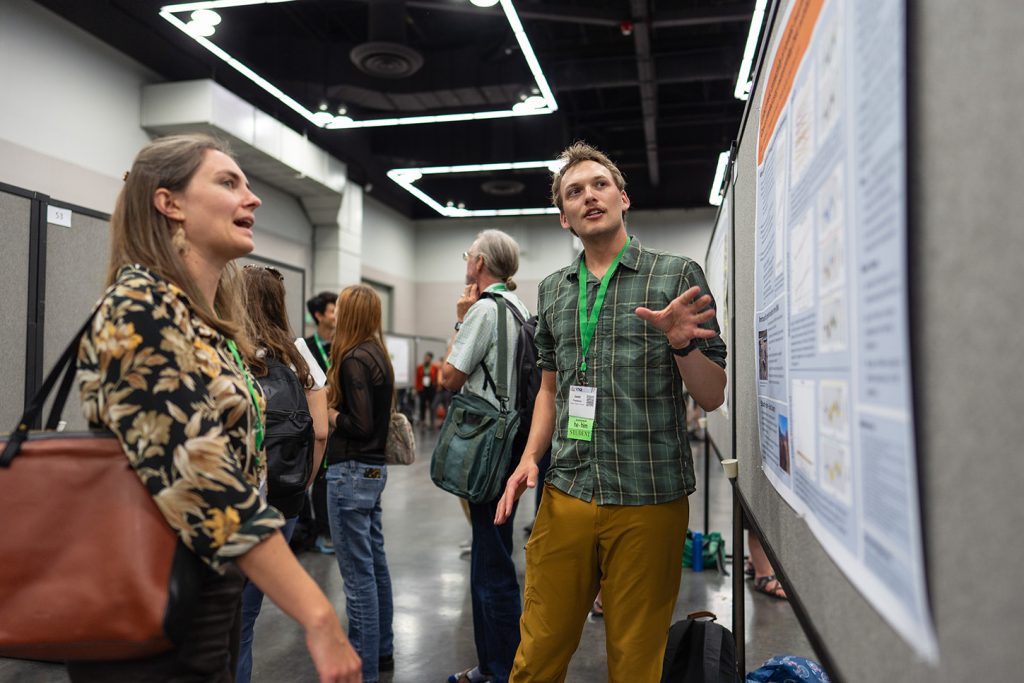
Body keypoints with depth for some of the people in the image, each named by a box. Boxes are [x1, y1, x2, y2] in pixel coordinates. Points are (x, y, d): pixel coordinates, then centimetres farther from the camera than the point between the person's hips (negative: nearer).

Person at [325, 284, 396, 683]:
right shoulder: (378, 355, 10)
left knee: (358, 574, -1)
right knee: (375, 564, 18)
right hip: (374, 469, 10)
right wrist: (333, 398, 6)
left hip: (352, 472, -10)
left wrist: (326, 410, -6)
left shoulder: (354, 360, -16)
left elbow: (360, 425, -20)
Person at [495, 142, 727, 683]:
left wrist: (681, 343, -21)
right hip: (565, 495, 3)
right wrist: (530, 457, 4)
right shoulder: (552, 291, 12)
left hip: (649, 500, -3)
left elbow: (712, 397, -1)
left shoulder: (677, 275, -1)